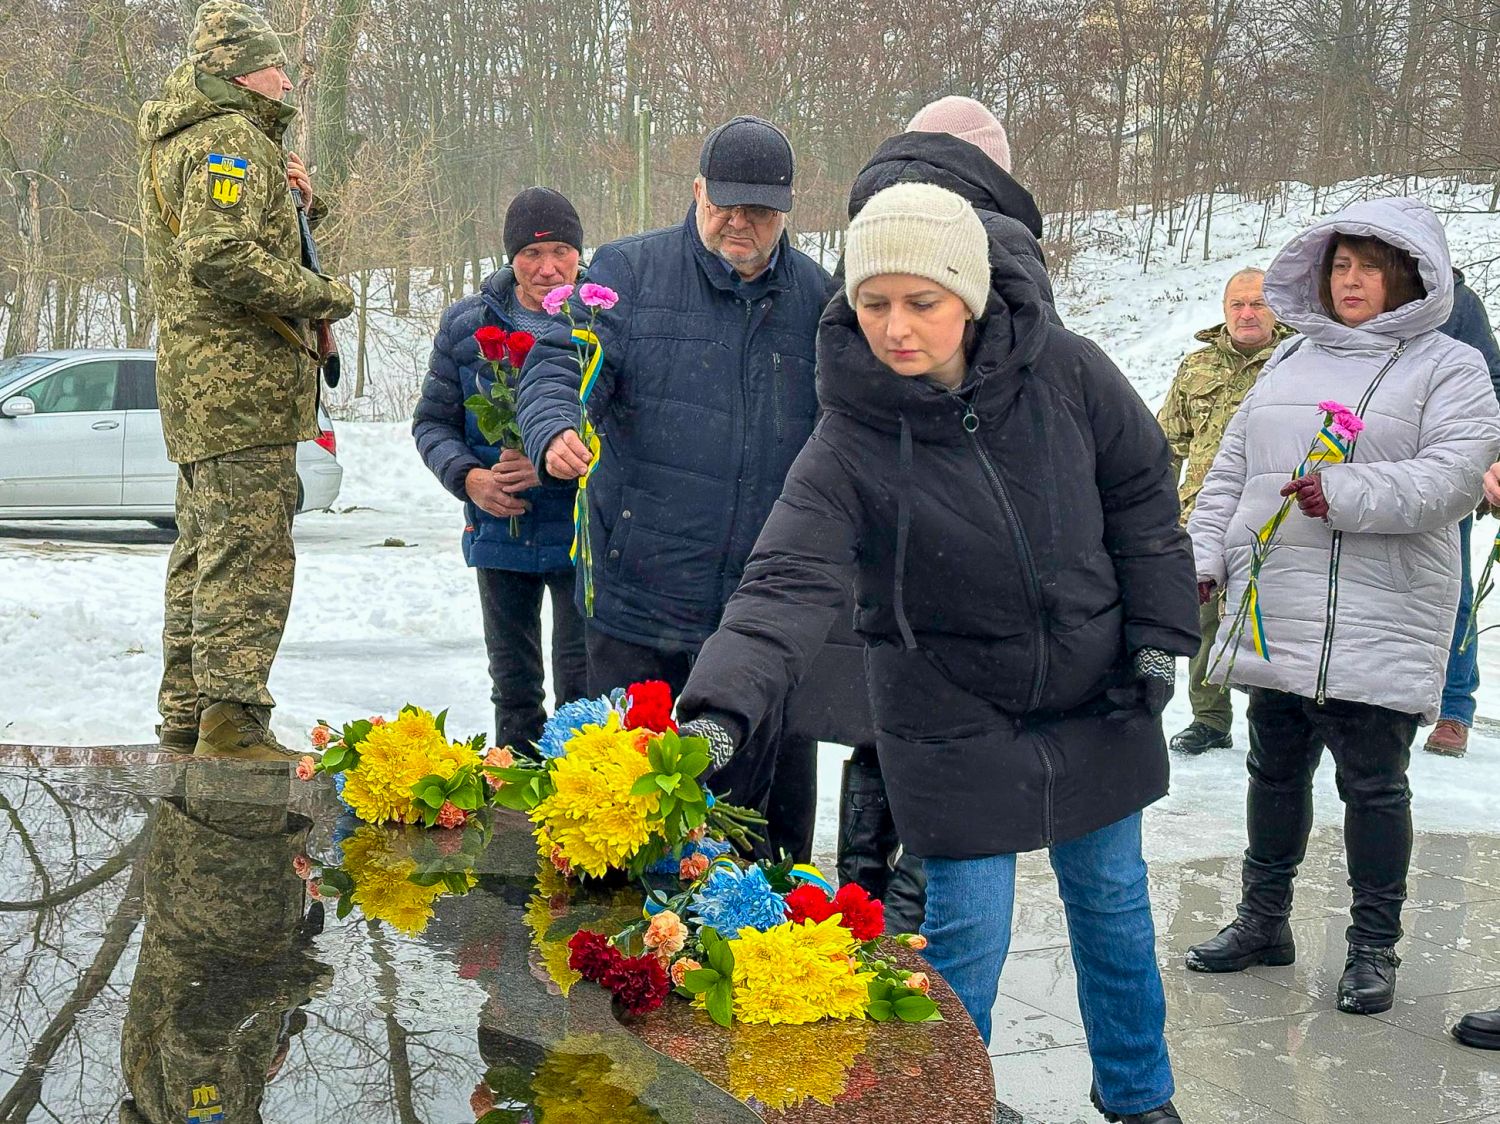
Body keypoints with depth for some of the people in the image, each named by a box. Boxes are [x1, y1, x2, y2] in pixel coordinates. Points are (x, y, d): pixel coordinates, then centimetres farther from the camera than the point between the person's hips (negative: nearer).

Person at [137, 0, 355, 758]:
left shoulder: (179, 144, 23)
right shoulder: (232, 138, -10)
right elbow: (221, 258, -24)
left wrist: (295, 204, 10)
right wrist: (322, 296, -16)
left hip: (197, 382, 11)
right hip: (240, 378, -11)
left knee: (204, 553, 14)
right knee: (248, 556, -11)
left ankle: (186, 719, 20)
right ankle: (233, 723, -13)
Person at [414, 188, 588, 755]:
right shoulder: (467, 323, 2)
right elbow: (433, 421, 8)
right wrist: (469, 478, -11)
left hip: (581, 531, -4)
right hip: (499, 530, 4)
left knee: (582, 686, -6)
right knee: (513, 686, 16)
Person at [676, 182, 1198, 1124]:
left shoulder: (1063, 372, -15)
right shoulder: (848, 446, -22)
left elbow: (1141, 490, 0)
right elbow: (789, 588, -33)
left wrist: (1158, 632, -1)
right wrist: (722, 710, -49)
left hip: (1098, 695, 3)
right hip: (955, 722, -3)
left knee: (1112, 901, 18)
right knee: (969, 928, -2)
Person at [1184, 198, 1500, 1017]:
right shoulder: (1289, 363, 16)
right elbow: (1231, 472, 17)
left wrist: (1348, 495, -26)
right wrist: (1203, 557, 5)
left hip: (1376, 627, -5)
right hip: (1274, 613, 6)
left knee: (1373, 782, 2)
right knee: (1275, 770, 16)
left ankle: (1375, 946, 16)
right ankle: (1264, 919, 30)